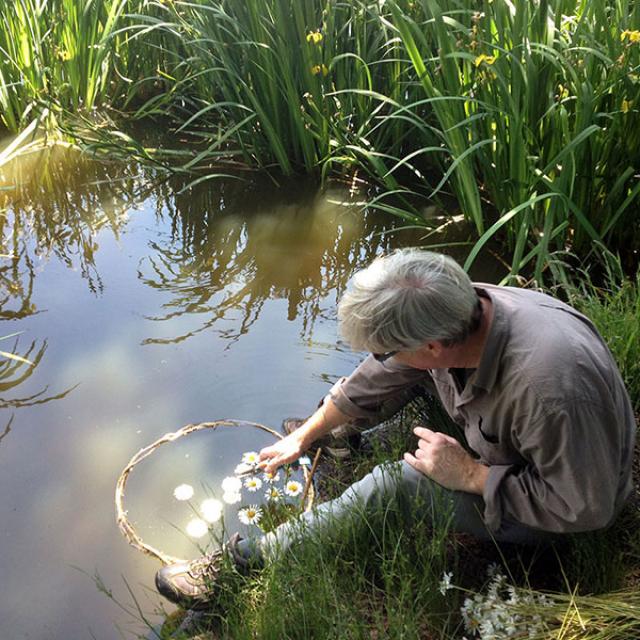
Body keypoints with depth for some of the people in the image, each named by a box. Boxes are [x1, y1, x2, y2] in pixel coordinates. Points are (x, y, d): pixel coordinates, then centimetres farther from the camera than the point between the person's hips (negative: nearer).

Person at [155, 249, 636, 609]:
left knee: (399, 482, -28)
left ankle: (246, 564, -14)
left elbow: (586, 509, -29)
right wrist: (302, 438, 6)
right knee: (398, 376, -3)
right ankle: (341, 434, 23)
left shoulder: (551, 387, -42)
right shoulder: (454, 312, -21)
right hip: (493, 440, 7)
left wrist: (469, 475, -26)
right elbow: (371, 382, -5)